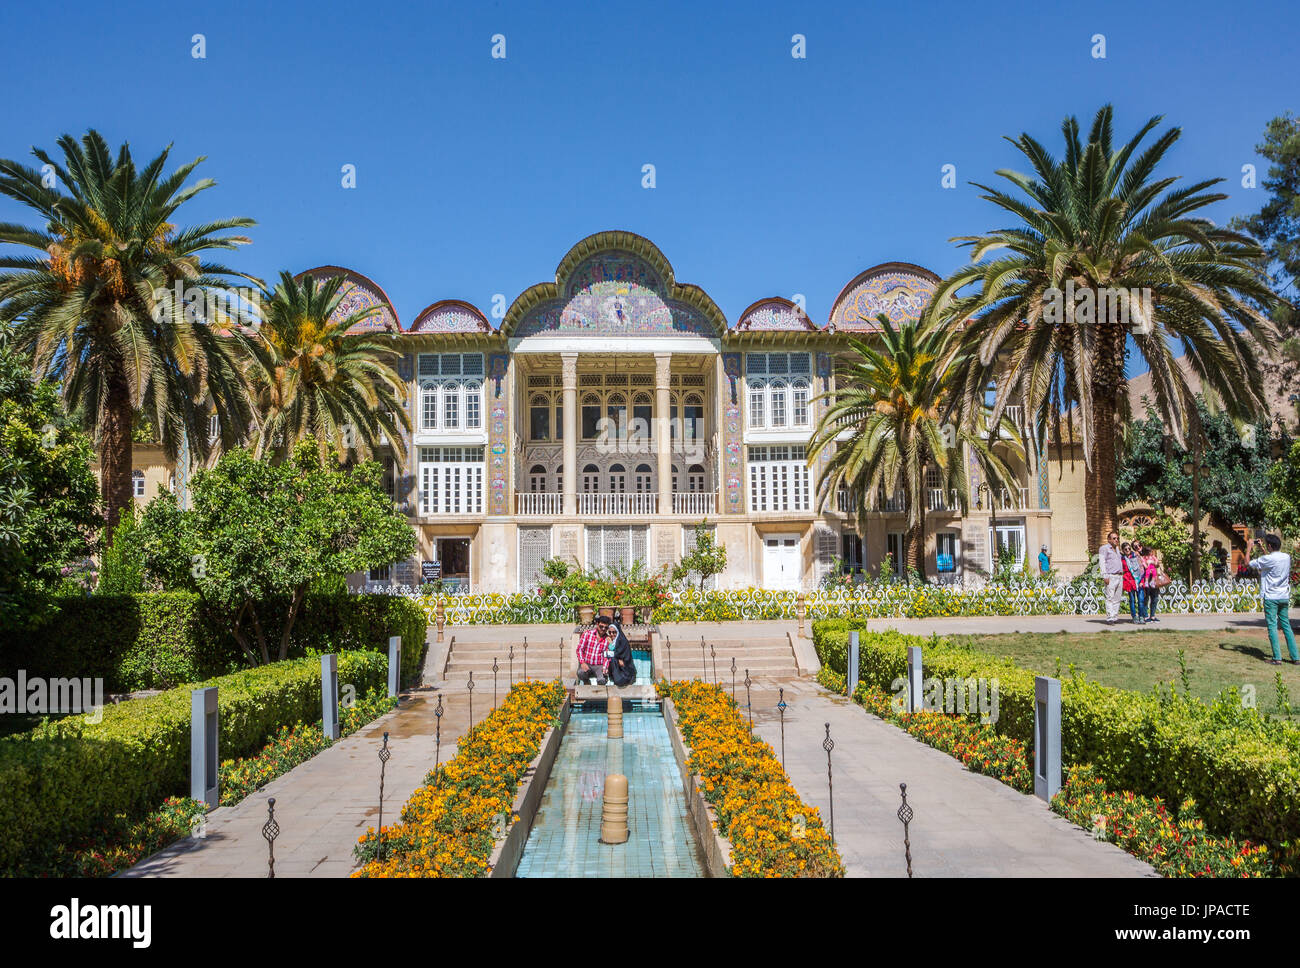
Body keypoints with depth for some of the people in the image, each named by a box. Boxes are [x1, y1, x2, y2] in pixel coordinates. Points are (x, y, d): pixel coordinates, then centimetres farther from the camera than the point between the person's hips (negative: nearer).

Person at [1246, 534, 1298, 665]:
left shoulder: (1267, 559, -15)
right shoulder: (1286, 557, 5)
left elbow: (1248, 563, -6)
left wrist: (1249, 549, 7)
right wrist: (1262, 550, 30)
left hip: (1271, 597, -6)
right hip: (1284, 597, 6)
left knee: (1272, 626, -3)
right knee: (1286, 625, 12)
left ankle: (1277, 658, -5)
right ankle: (1295, 657, 11)